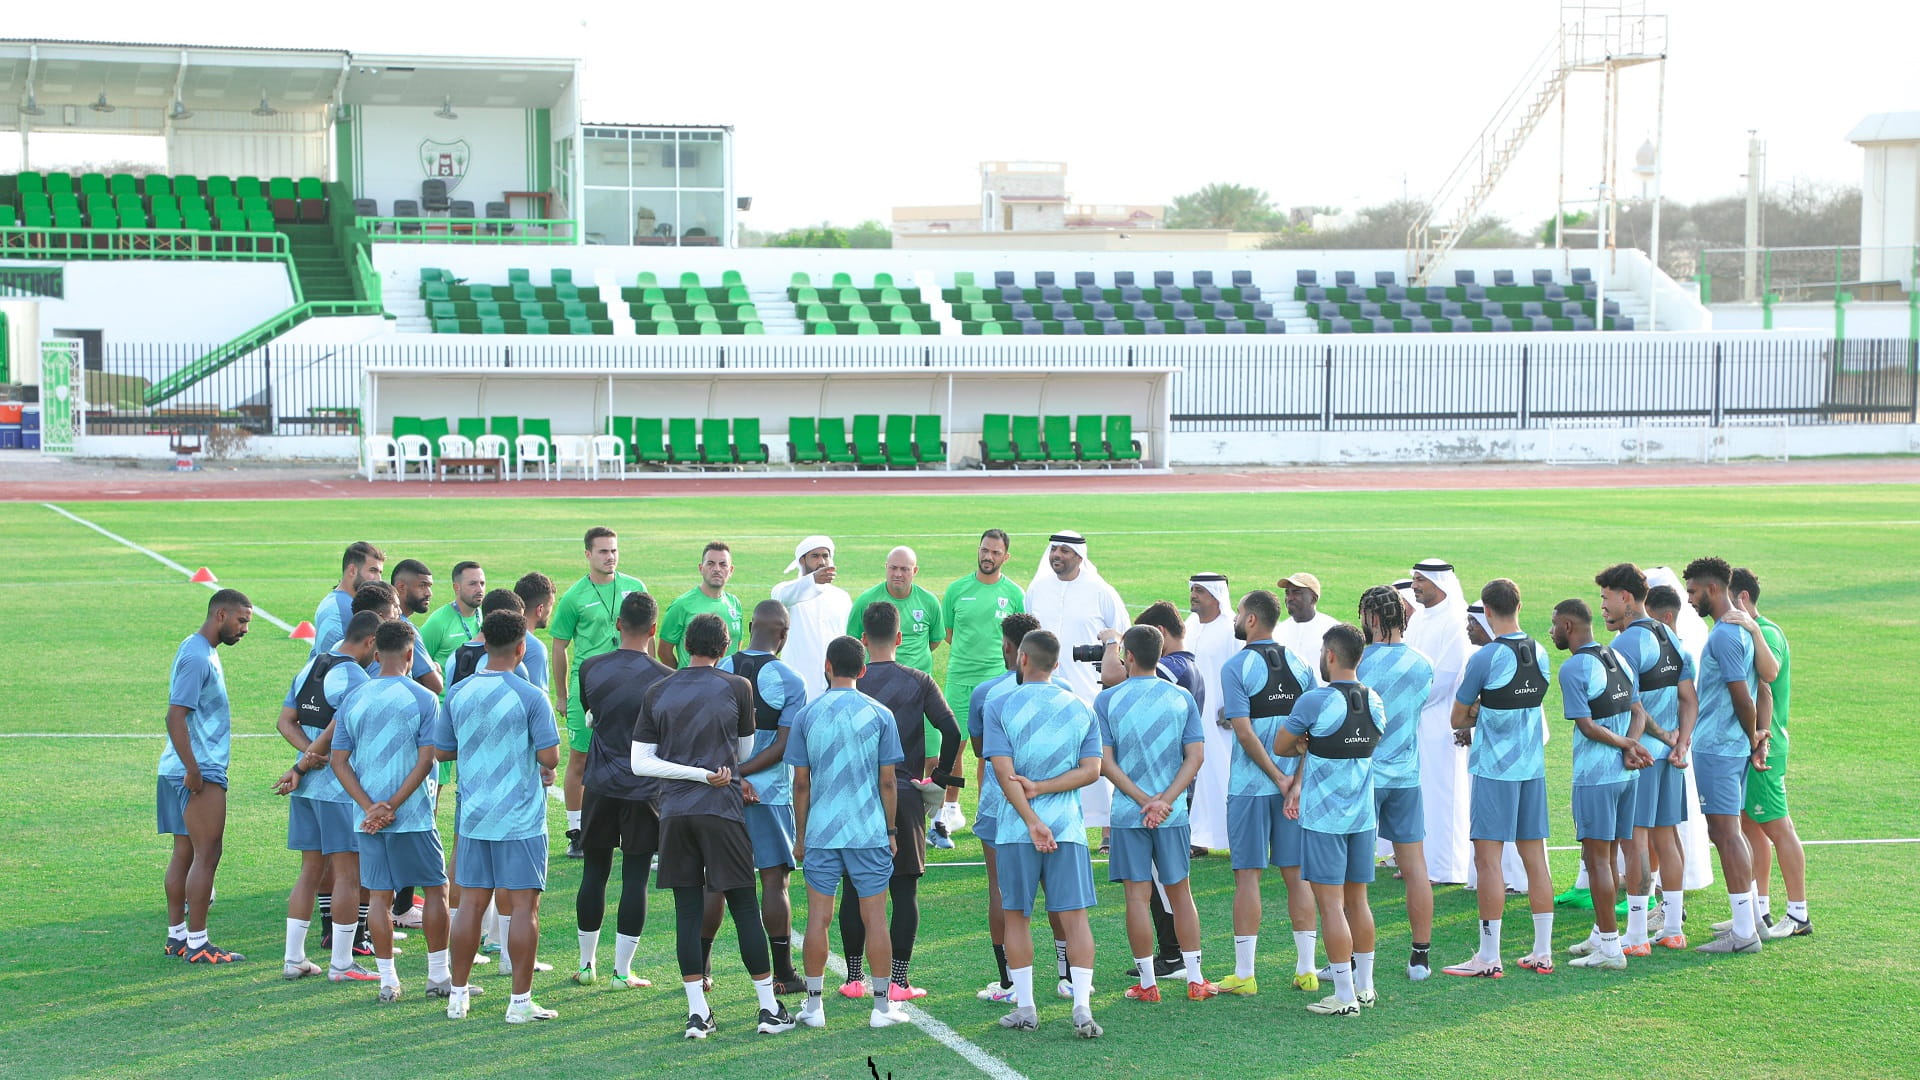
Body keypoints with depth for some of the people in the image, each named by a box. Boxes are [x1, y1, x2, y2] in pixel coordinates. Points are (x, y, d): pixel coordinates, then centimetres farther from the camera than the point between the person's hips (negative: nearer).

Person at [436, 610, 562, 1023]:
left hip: (473, 817, 5)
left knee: (471, 903, 11)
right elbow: (550, 757, -13)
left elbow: (441, 751, 10)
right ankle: (520, 1001, 0)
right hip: (521, 818, -5)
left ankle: (458, 994, 17)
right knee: (523, 905, 0)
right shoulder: (530, 697, -12)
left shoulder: (458, 694, 2)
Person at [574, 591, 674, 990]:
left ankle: (587, 964, 19)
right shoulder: (665, 678, -10)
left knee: (594, 873, 12)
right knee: (635, 878, 2)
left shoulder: (591, 669, -1)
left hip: (600, 786, 3)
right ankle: (623, 971, 4)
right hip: (645, 789, -3)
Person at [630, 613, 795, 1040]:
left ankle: (697, 1013, 4)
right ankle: (770, 1009, 8)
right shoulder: (737, 688, -2)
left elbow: (641, 763, -1)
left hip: (674, 812, 2)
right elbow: (745, 753, 7)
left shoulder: (657, 693, 4)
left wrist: (701, 774, -4)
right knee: (744, 908, 4)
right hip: (722, 811, -2)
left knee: (687, 911, 5)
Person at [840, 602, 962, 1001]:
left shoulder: (848, 684, -1)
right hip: (905, 797, 0)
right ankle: (898, 981, 2)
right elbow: (952, 732, -8)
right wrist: (941, 778, 4)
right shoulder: (919, 682, 0)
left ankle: (854, 979, 11)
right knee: (904, 891, 4)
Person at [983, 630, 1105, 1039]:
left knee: (1016, 916, 10)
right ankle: (1082, 1007, -8)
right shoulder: (1080, 708, 6)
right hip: (1068, 826, 2)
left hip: (1016, 828, -2)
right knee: (1075, 917, 1)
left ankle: (1025, 1009, 13)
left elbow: (1005, 773, -11)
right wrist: (1042, 788, -6)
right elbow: (1091, 769, -1)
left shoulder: (1001, 709, -3)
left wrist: (1032, 821, -14)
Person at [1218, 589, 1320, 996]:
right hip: (1295, 783, 5)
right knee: (1296, 874, 10)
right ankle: (1306, 970, 13)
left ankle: (1244, 974, 1)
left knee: (1248, 875, -1)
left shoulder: (1236, 667, -9)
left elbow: (1245, 733, -16)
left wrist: (1279, 779, -10)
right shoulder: (1299, 665, 6)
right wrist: (1297, 783, -6)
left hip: (1250, 785, -4)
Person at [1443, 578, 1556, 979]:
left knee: (1488, 857, -3)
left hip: (1494, 767, -6)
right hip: (1533, 765, 6)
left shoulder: (1485, 658, -13)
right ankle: (1542, 953, 13)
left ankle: (1489, 957, -3)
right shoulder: (1540, 654, 5)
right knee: (1534, 857, 10)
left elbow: (1458, 719, -4)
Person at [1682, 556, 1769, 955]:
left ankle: (1744, 933, -5)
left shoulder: (1723, 635, -17)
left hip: (1716, 749, -10)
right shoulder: (1742, 630, 14)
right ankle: (1750, 919, 23)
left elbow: (1742, 698, -19)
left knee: (1725, 833, -7)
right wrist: (1759, 737, 12)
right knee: (1727, 832, 17)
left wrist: (1753, 739, -5)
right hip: (1733, 746, 10)